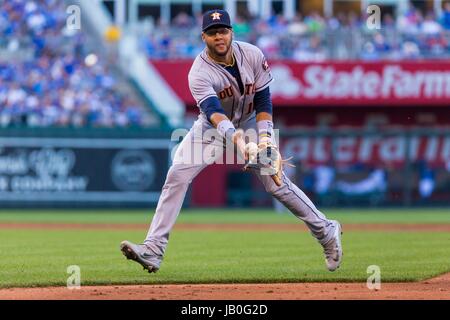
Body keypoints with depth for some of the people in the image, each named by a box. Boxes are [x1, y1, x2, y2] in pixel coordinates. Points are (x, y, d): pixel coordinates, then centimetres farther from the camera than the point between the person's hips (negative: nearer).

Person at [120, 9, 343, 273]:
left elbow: (263, 100, -10)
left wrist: (264, 135, -25)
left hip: (250, 123, 1)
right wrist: (232, 135, -61)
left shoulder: (253, 55, -18)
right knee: (177, 175, -18)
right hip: (213, 127, -1)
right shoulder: (200, 73, -27)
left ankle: (326, 231, 13)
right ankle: (153, 251, -20)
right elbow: (212, 110, -42)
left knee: (277, 182, -5)